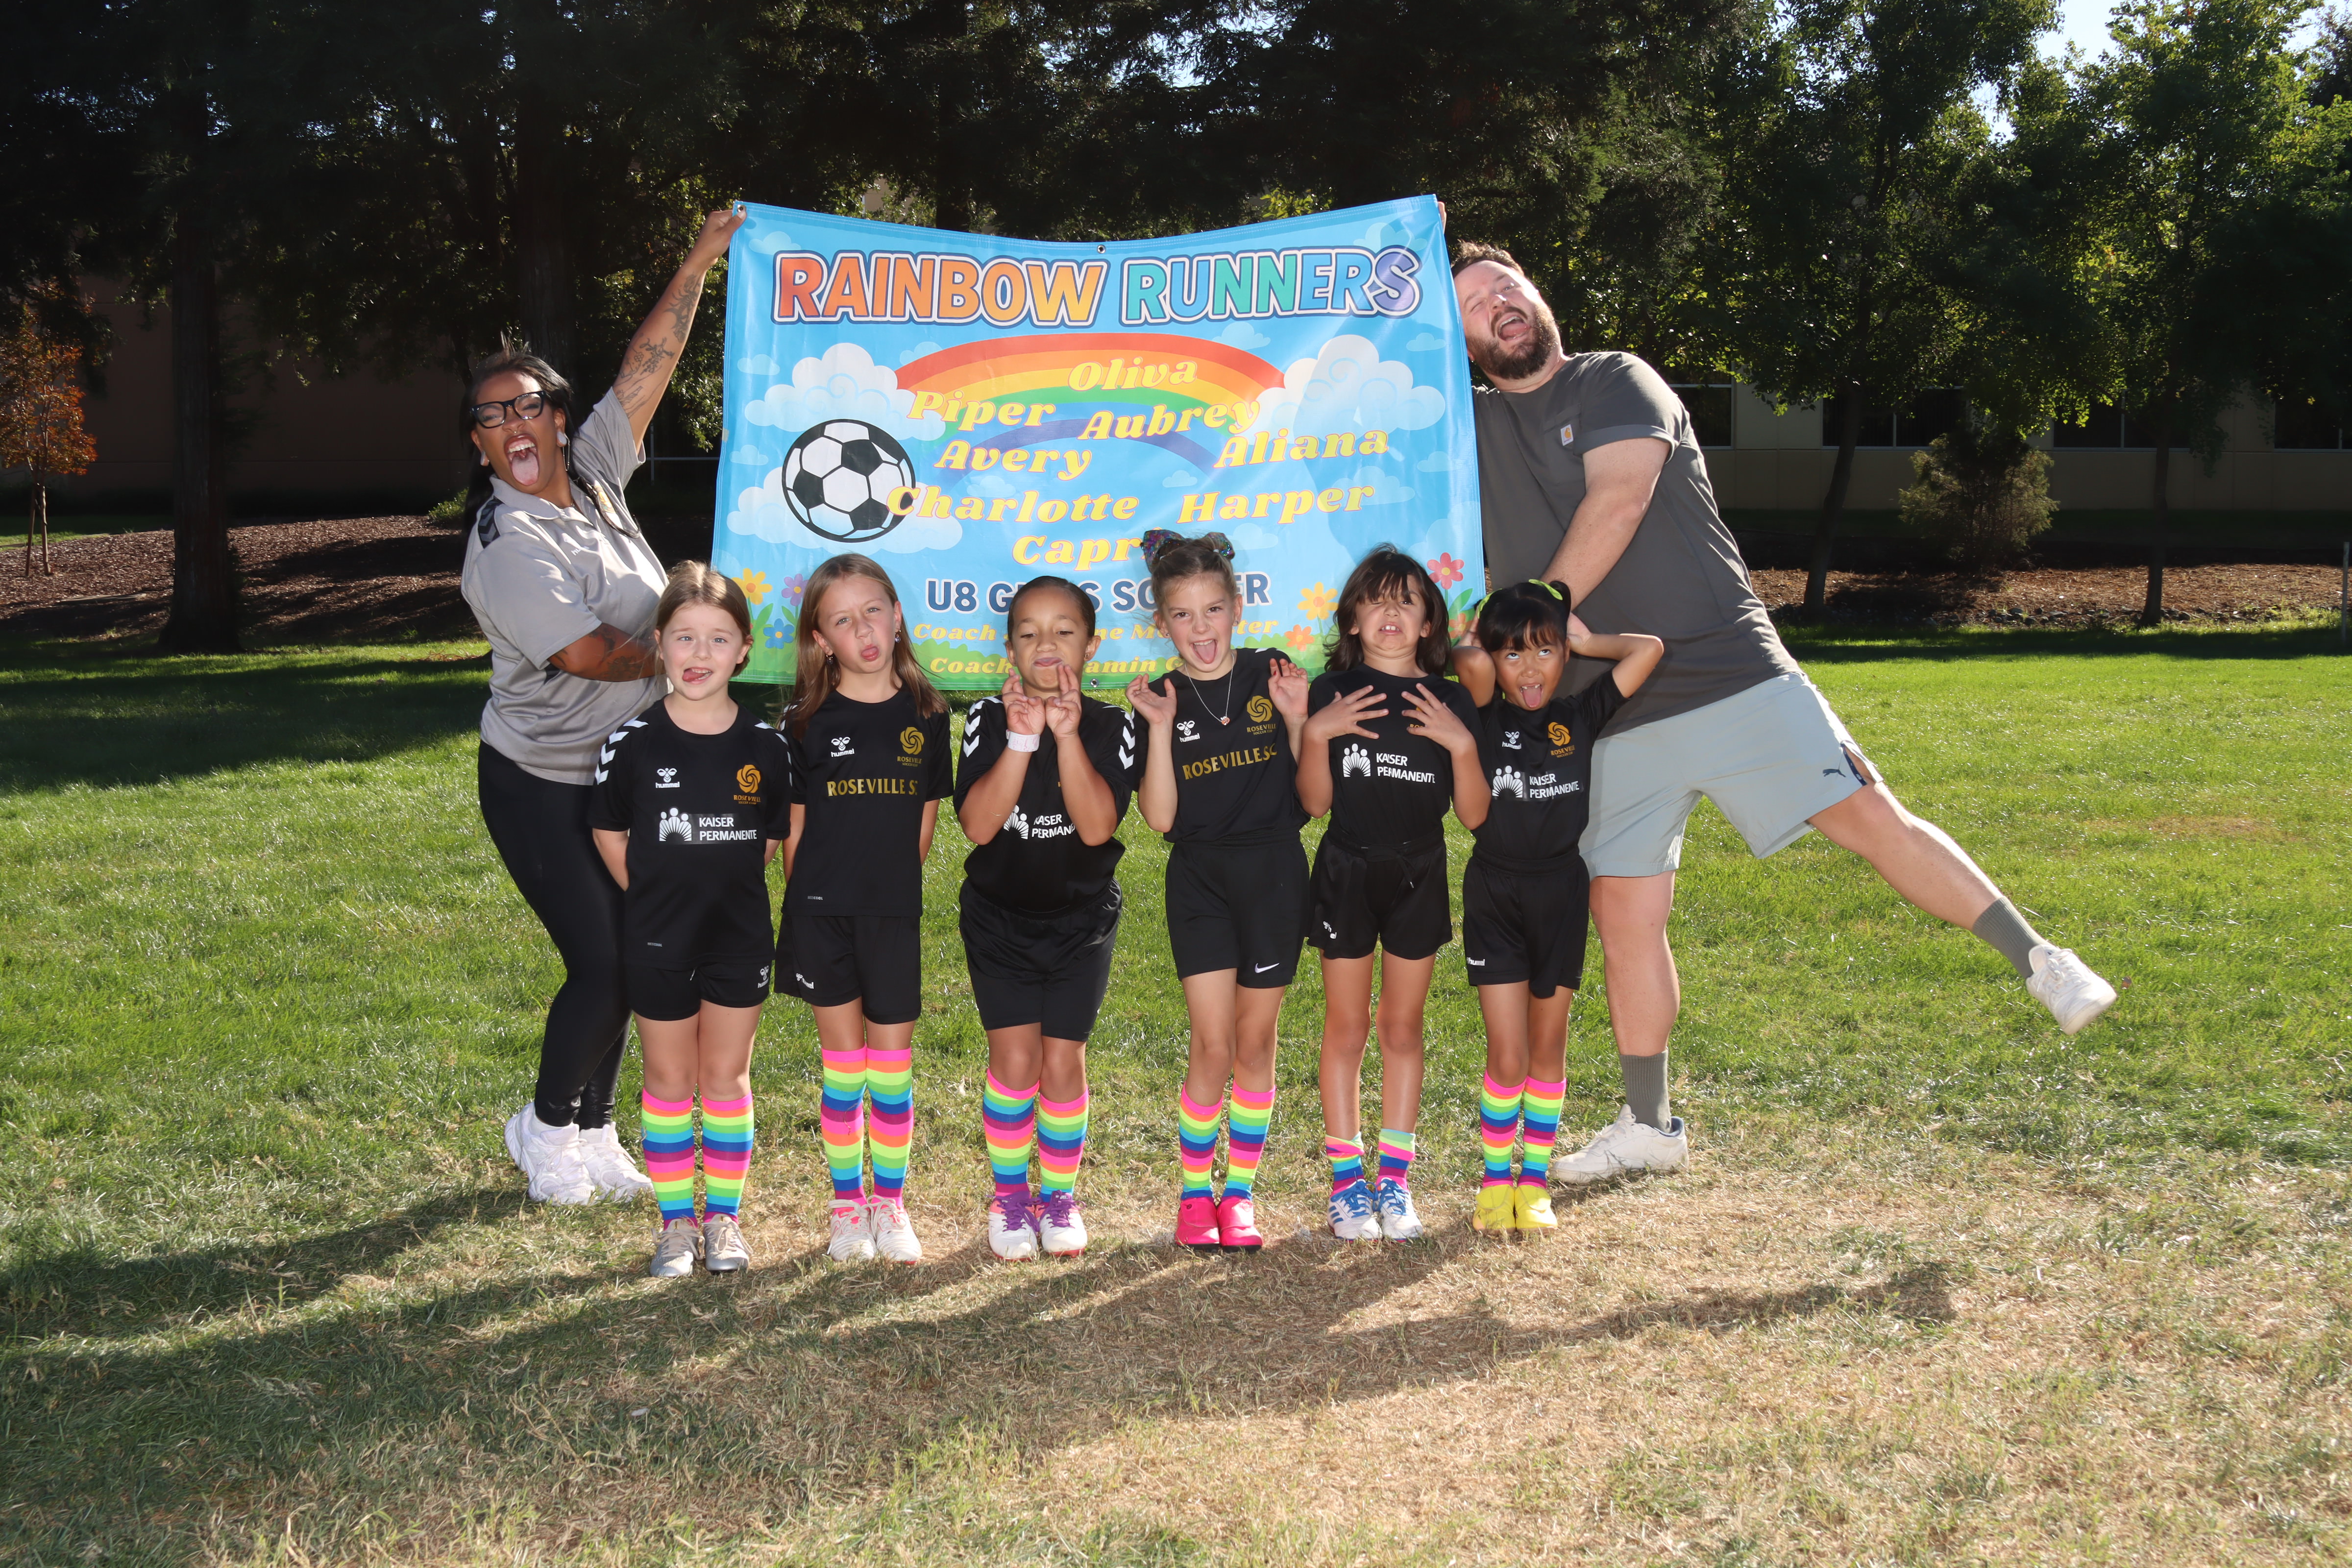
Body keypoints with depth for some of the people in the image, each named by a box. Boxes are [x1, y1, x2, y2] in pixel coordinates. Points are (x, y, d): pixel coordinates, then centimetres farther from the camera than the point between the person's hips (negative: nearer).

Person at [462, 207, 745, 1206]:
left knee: (628, 962, 9)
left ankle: (591, 1133, 24)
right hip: (542, 786, -7)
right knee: (603, 964, -8)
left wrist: (697, 266, 0)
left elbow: (648, 369, 4)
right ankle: (546, 1128, 14)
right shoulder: (508, 542, -18)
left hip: (627, 775, 7)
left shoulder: (593, 477, 3)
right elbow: (587, 654, -19)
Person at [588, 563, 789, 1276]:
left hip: (740, 936, 1)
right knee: (670, 1078, 9)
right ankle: (676, 1220, 21)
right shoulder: (632, 743, -10)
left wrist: (728, 888, 5)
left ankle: (723, 1216, 23)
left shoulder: (764, 745, -6)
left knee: (727, 1075, 9)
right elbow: (609, 833, 3)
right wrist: (655, 895, 2)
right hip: (657, 941, -1)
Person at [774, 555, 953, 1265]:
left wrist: (893, 885, 4)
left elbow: (924, 826, 8)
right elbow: (795, 830, 3)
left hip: (894, 916, 1)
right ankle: (849, 1205, 19)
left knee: (892, 1067, 5)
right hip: (822, 915, -1)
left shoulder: (926, 717, 2)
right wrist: (806, 901, 1)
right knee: (843, 1066, 7)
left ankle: (891, 1203, 20)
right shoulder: (808, 724, -1)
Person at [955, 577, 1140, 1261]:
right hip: (999, 916, 0)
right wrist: (1022, 739, -29)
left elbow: (1097, 827, -23)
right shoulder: (988, 720, -9)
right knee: (1015, 1056, -8)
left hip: (1081, 917, 0)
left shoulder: (1110, 727, -9)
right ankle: (1009, 1194, 14)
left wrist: (1069, 736, -30)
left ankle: (1059, 1195, 20)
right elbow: (978, 825, -21)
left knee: (1063, 1061, -1)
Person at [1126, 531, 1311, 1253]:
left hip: (1274, 872, 0)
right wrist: (1161, 729, -13)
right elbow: (1161, 817, -6)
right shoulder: (1161, 702, 2)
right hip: (1200, 876, 0)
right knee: (1213, 1045, -5)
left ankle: (1241, 1190, 20)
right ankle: (1194, 1191, 12)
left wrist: (1297, 719, -12)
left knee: (1256, 1042, 7)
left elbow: (1310, 790, 1)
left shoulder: (1273, 678, 1)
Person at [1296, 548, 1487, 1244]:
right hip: (1347, 872, -1)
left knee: (1403, 1028, 9)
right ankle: (1347, 1179, 13)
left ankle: (1395, 1178, 17)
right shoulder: (1332, 693, -2)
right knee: (1346, 1027, 5)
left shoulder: (1450, 704, 0)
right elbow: (1315, 803, -4)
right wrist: (1315, 734, -16)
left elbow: (1474, 814, -2)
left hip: (1420, 878, 1)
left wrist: (1462, 744, -15)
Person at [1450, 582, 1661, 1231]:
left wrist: (1586, 640, 1)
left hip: (1560, 890, 2)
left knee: (1548, 1047, 12)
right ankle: (1496, 1178, 16)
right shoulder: (1488, 716, -5)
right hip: (1495, 892, -2)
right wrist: (1473, 646, -5)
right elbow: (1471, 662, -26)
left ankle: (1536, 1178, 24)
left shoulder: (1580, 717, -1)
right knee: (1507, 1056, -3)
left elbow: (1650, 649, -8)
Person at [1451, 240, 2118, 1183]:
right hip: (1610, 722, 4)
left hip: (1734, 676, -3)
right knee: (1622, 914, 3)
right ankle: (1648, 1128, 16)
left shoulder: (1617, 382, 3)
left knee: (1872, 820, -9)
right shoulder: (1470, 433, 14)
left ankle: (2038, 962, 4)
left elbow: (1618, 499, -13)